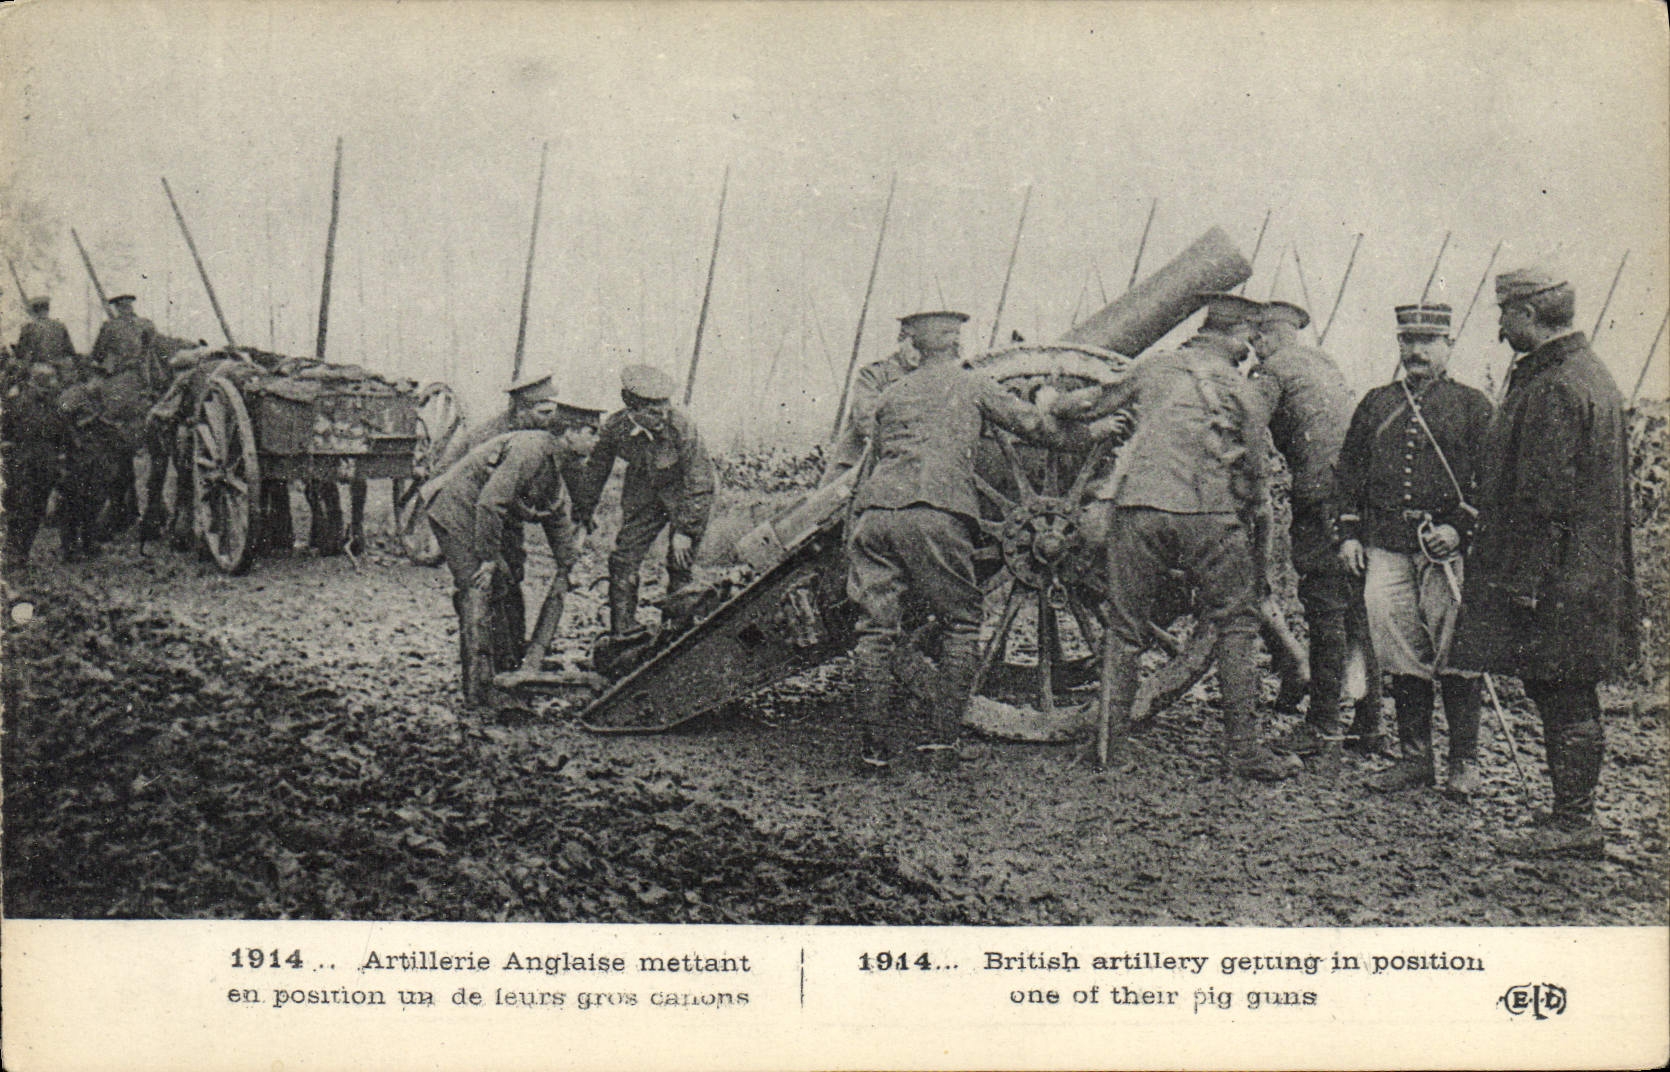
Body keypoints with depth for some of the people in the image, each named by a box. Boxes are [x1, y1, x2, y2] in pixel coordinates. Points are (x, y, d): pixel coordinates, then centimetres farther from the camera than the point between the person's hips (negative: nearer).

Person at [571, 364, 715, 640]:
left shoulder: (681, 425, -30)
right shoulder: (616, 426, -19)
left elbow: (699, 480, -23)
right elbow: (596, 470, 0)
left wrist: (685, 530, -24)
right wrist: (583, 511, 10)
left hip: (683, 493, -3)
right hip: (643, 491, 4)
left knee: (679, 564, -7)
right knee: (623, 559, -3)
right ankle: (622, 633, 8)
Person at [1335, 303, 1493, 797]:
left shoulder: (1472, 405, 5)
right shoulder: (1376, 403, 15)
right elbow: (1350, 469, 16)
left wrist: (1459, 528, -11)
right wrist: (1349, 534, 8)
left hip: (1447, 545, -3)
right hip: (1385, 546, 3)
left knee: (1454, 657, -4)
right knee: (1401, 655, 4)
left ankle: (1464, 763, 7)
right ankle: (1414, 757, 14)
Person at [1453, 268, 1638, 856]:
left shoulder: (1553, 390, -18)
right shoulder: (1591, 375, 15)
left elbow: (1545, 498, -21)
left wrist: (1523, 580, -19)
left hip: (1555, 583, -10)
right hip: (1590, 577, 10)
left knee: (1562, 699, -3)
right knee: (1565, 698, 14)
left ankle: (1574, 821, 4)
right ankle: (1573, 814, 21)